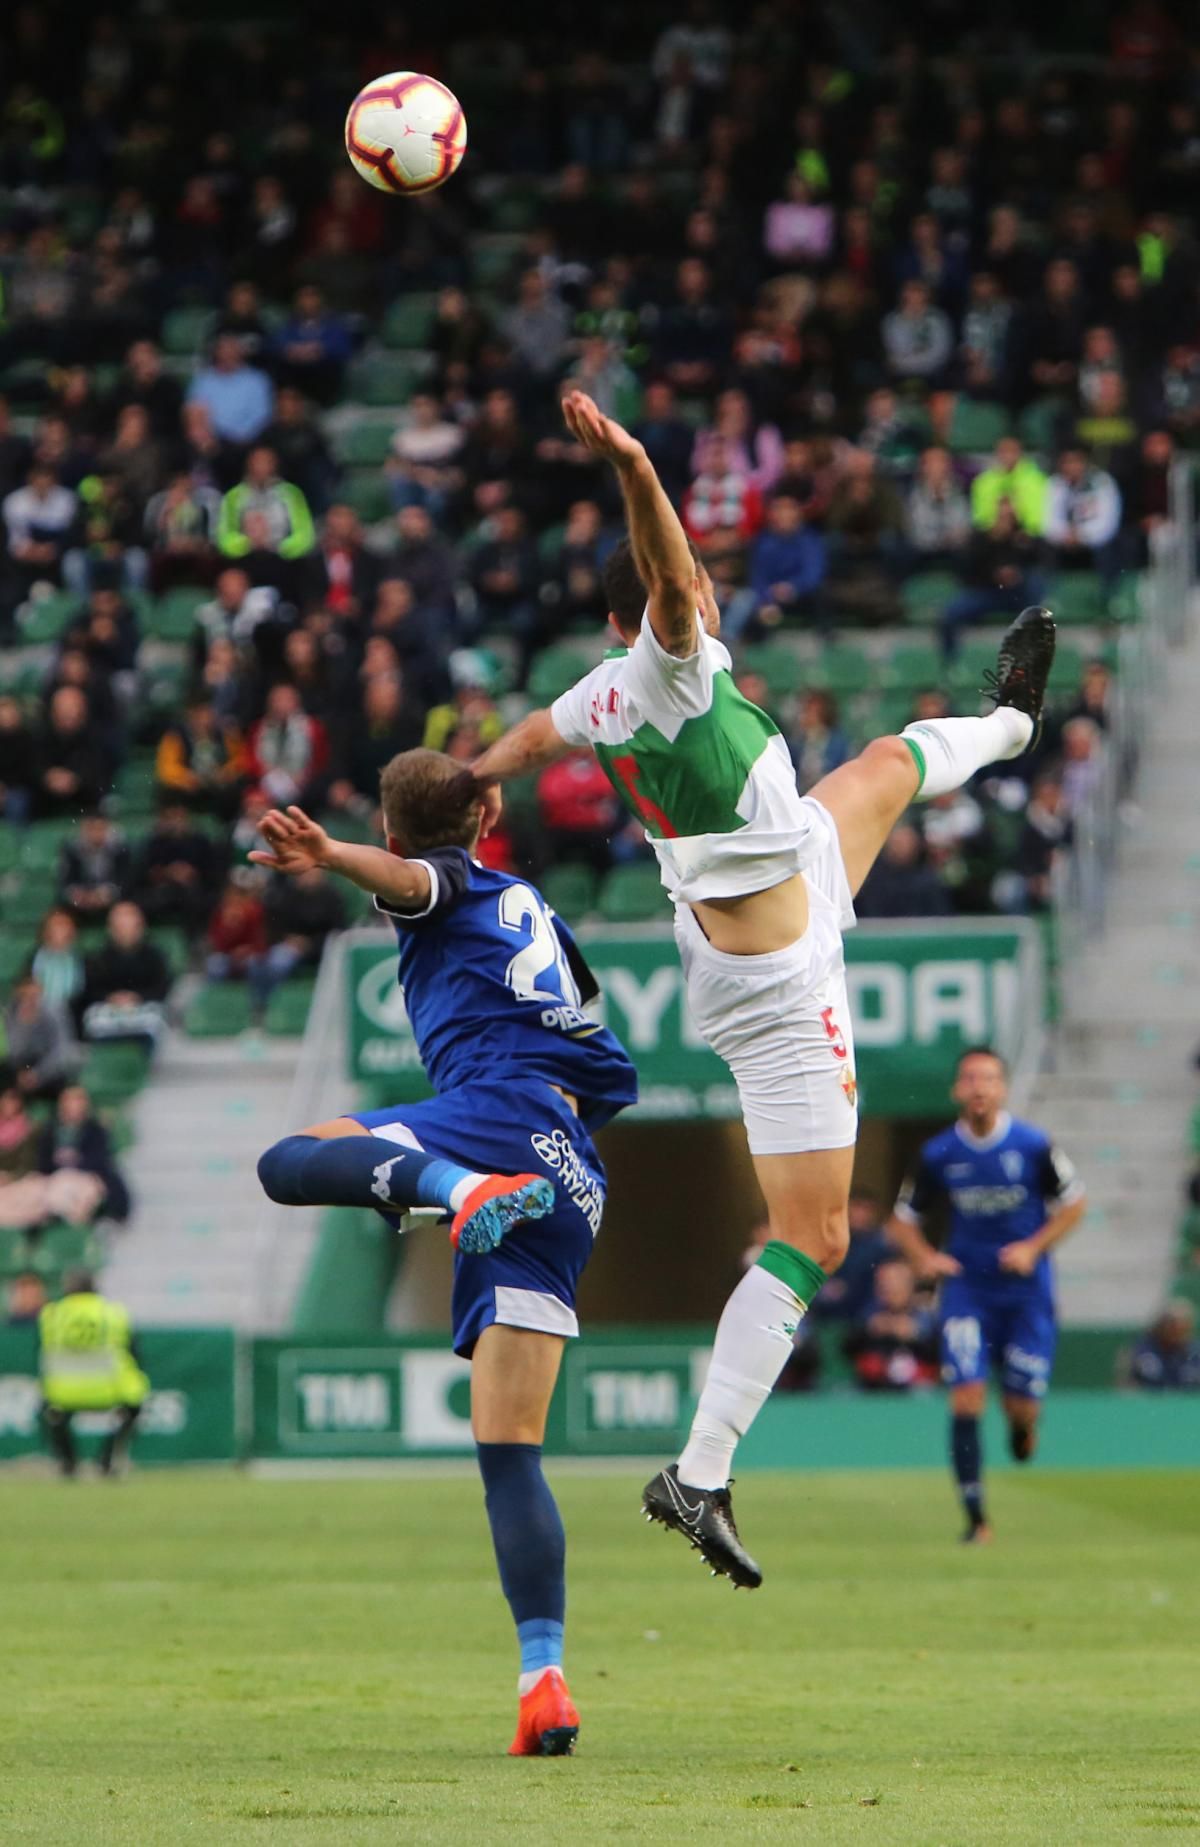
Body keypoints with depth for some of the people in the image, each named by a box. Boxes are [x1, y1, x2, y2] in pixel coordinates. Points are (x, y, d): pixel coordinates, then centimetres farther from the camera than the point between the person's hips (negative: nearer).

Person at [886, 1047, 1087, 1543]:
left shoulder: (1032, 1145, -8)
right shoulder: (938, 1155, -4)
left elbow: (1073, 1203, 4)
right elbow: (902, 1221, 8)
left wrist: (1033, 1248, -10)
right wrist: (925, 1258, -12)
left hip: (1026, 1288, 0)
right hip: (966, 1289, 0)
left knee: (1023, 1405, -2)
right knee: (966, 1398, -13)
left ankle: (1021, 1424, 38)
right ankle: (975, 1517, -7)